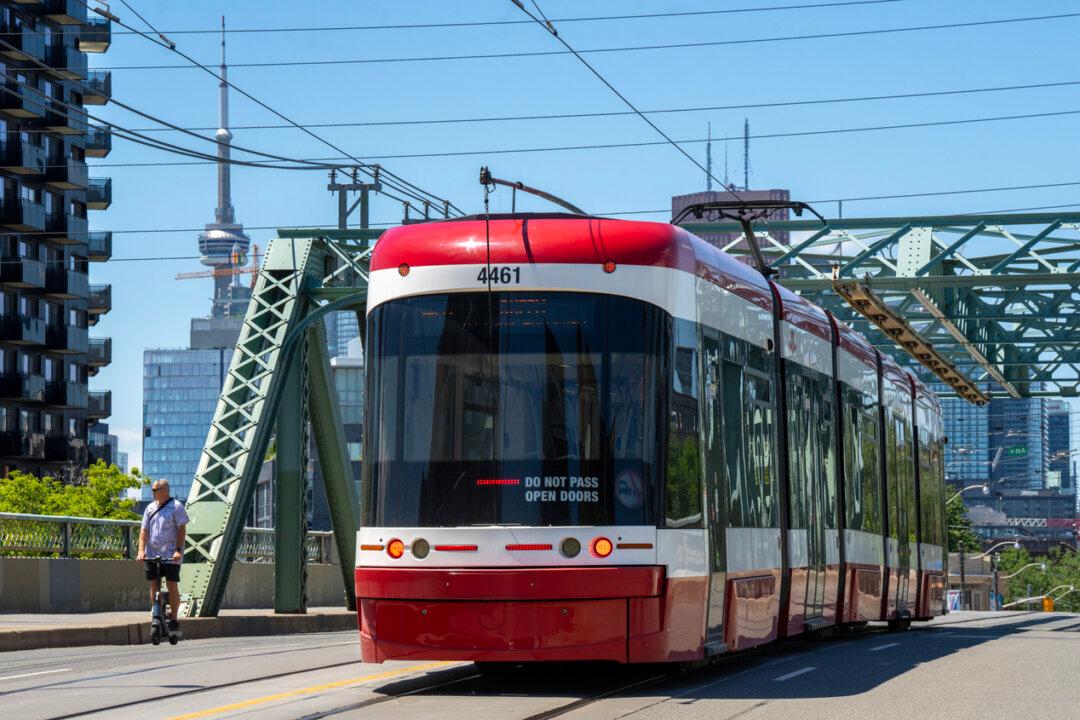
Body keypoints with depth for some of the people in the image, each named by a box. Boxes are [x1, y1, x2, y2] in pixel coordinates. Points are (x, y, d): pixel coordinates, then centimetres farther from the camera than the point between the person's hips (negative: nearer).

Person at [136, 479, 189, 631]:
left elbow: (182, 529, -7)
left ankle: (174, 619, 4)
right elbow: (144, 530, 8)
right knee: (154, 586, 6)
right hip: (152, 554, 5)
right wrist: (141, 550, -6)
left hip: (171, 555, -5)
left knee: (172, 586, -4)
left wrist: (178, 550, -18)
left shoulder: (176, 506, -3)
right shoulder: (151, 508, 11)